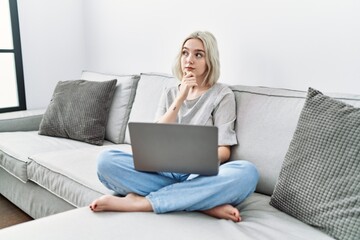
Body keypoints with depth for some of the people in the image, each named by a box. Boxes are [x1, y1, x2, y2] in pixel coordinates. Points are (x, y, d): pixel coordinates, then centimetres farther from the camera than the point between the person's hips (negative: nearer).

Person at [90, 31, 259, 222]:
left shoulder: (222, 94, 4)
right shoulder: (170, 94, 15)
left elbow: (224, 150, -2)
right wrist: (181, 98, -6)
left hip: (200, 175, -2)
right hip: (164, 171, 3)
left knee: (247, 172, -35)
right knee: (106, 160, -22)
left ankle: (139, 202, -29)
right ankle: (205, 203, -26)